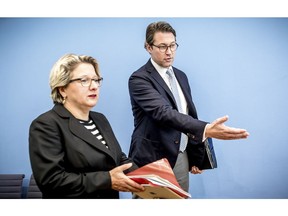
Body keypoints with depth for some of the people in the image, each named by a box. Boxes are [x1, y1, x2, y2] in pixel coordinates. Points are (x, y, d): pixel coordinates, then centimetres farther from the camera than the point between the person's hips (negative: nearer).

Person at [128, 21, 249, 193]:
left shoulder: (181, 76, 11)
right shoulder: (139, 79, -14)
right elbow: (163, 113, -28)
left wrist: (196, 157, 13)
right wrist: (205, 130, -40)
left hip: (181, 158, 7)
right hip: (152, 160, -6)